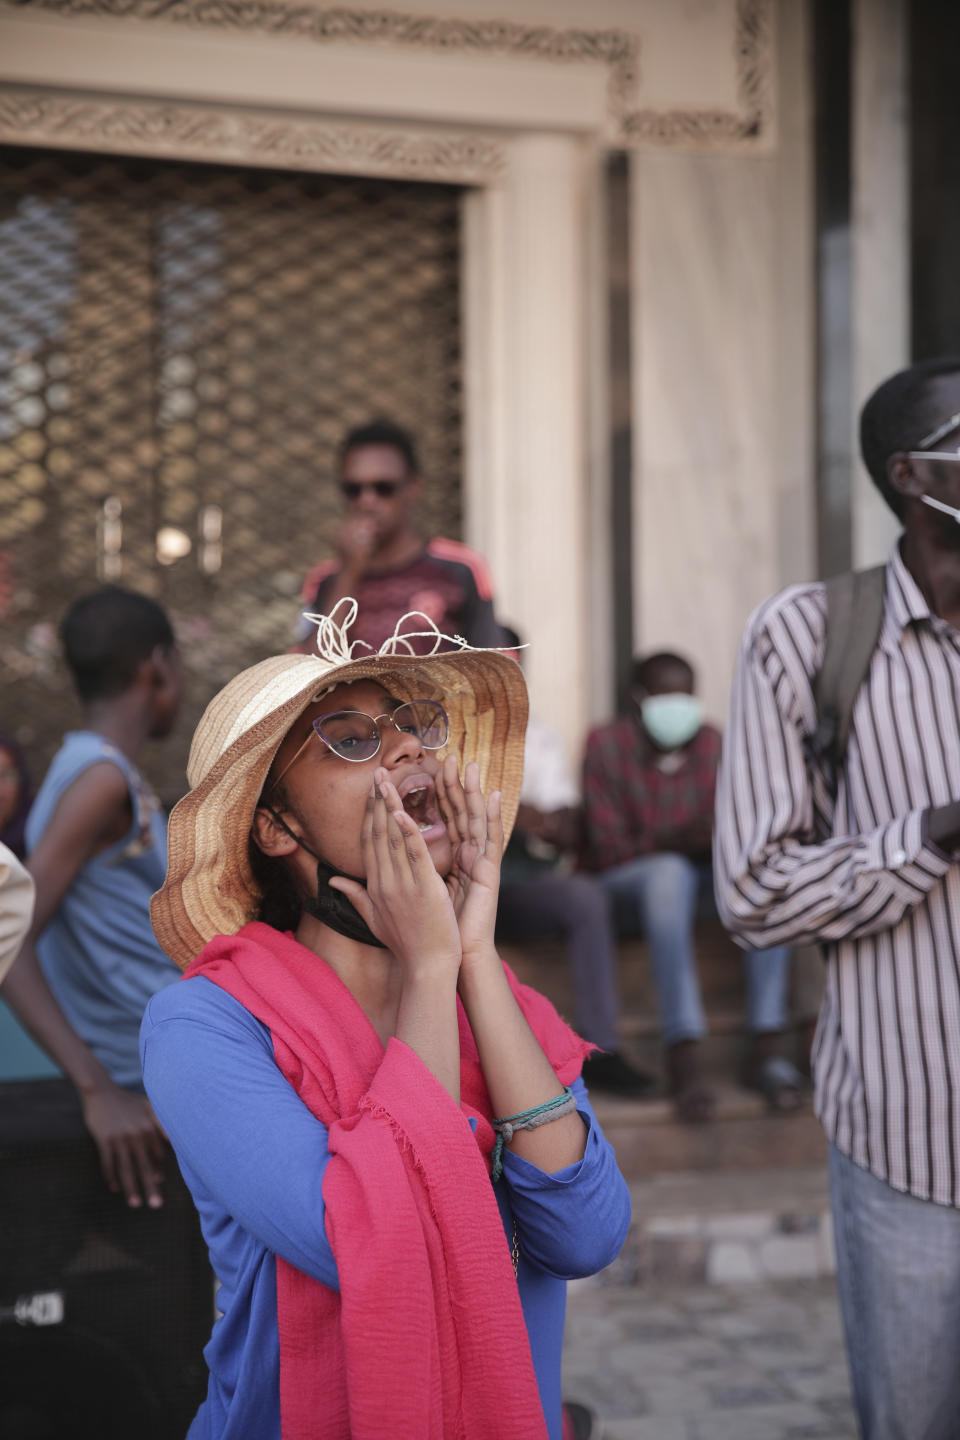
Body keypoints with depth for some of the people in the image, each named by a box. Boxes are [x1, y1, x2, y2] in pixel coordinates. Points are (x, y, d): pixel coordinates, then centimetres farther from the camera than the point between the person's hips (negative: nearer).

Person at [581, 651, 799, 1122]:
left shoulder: (711, 744, 3)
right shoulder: (607, 745, -8)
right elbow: (608, 849, -13)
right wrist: (673, 841, -31)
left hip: (695, 878, 4)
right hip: (624, 886, -4)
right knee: (669, 872, -38)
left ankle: (765, 1048, -31)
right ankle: (683, 1055, -44)